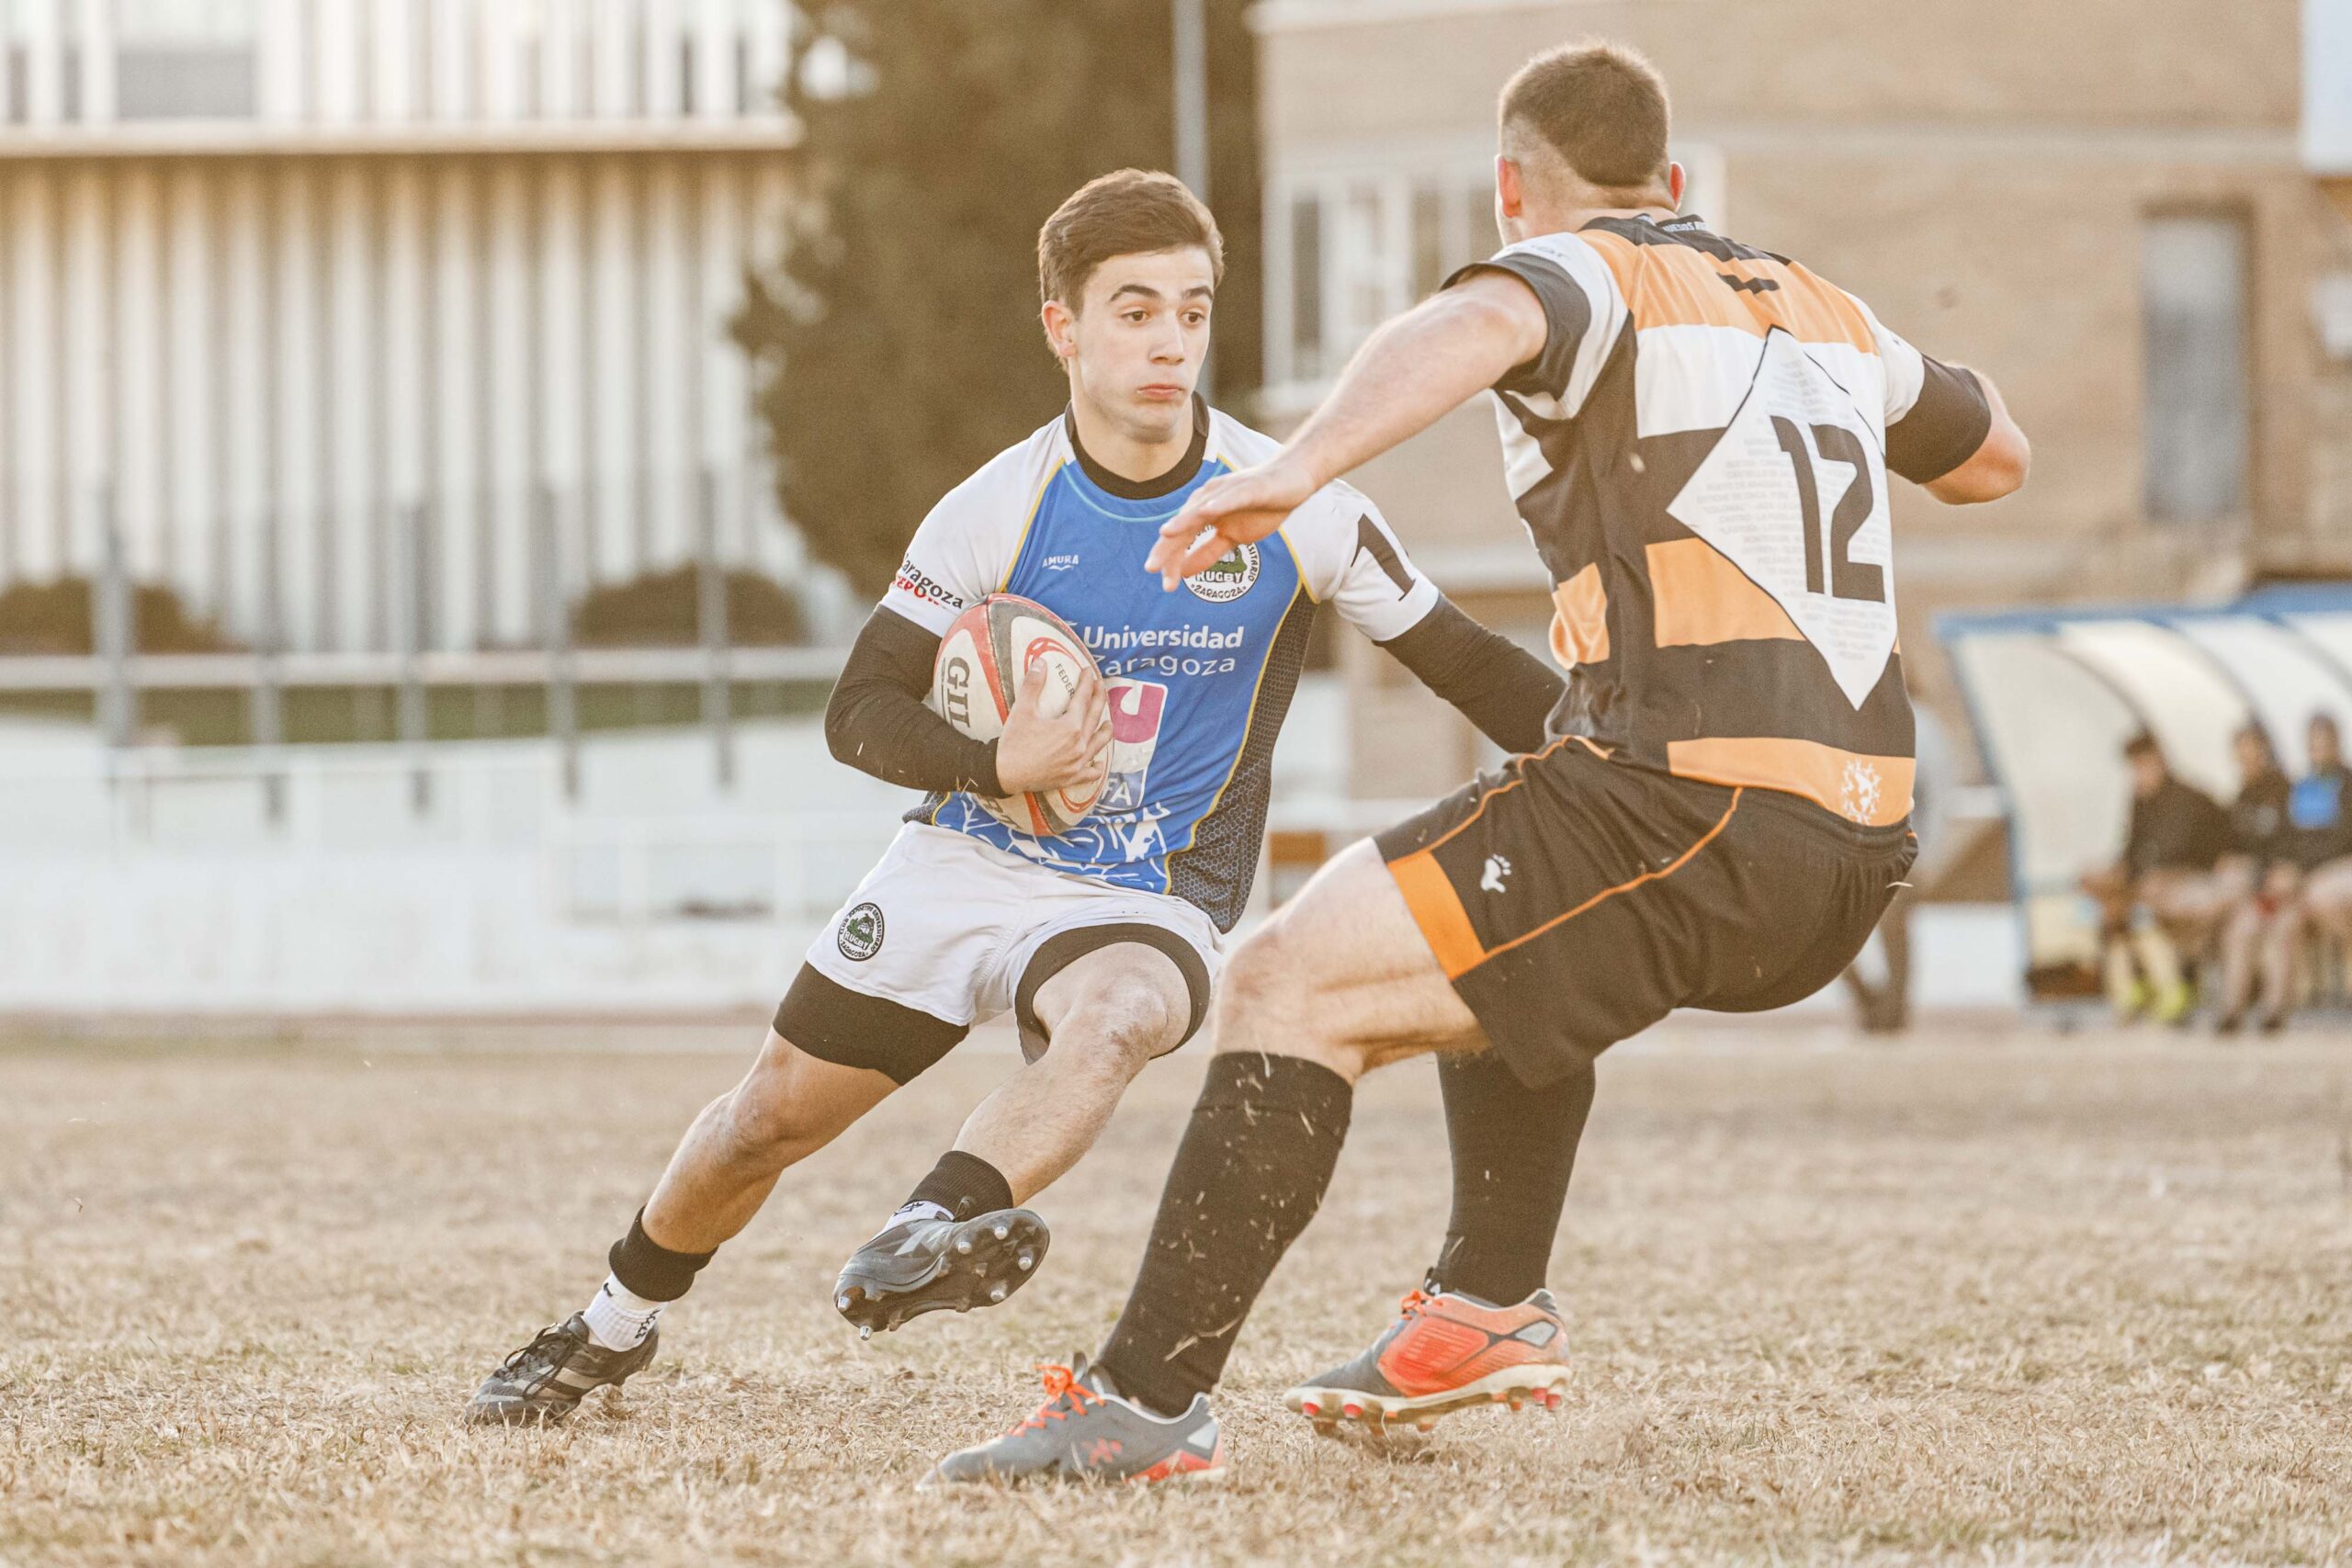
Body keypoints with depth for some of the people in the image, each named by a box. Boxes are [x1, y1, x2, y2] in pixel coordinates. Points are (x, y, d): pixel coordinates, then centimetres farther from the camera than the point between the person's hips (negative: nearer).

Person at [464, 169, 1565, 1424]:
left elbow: (1467, 665, 1)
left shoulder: (1292, 509, -9)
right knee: (773, 1113, 6)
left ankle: (924, 1244, -59)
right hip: (969, 864, 2)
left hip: (1149, 904, -2)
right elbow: (860, 711, -4)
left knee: (1115, 1016, -38)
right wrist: (997, 765, -23)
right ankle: (616, 1324, 34)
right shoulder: (997, 512, -7)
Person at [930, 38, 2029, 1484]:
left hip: (1692, 808, -8)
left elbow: (1478, 327, -24)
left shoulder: (1589, 275, 2)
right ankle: (1492, 1309, 31)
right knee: (1513, 952, 36)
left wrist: (1302, 465, -37)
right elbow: (1997, 455, 40)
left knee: (1293, 986, -8)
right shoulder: (1828, 312, 23)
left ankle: (1154, 1397, -16)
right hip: (1861, 848, 8)